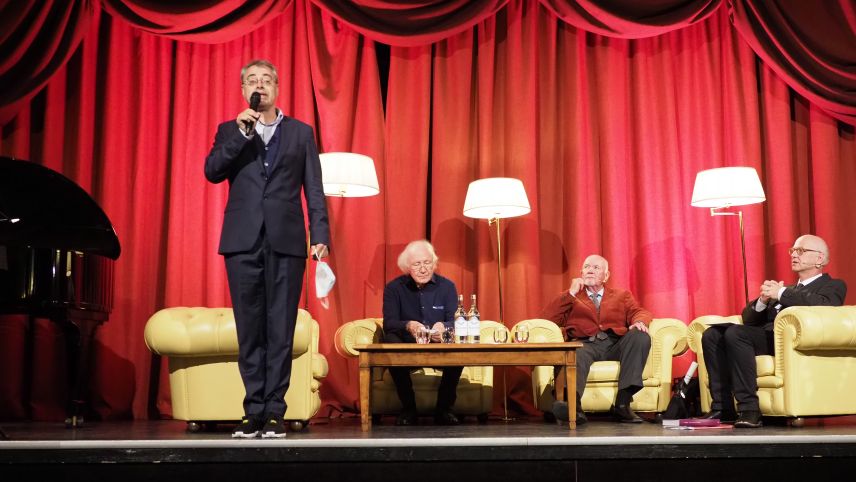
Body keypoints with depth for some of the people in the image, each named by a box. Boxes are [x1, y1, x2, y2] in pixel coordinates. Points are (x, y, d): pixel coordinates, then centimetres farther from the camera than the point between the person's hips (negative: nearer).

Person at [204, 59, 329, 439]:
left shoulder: (300, 132, 13)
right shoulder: (230, 131, 16)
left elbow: (313, 188, 7)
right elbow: (212, 171, 0)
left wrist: (320, 235, -3)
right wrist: (240, 133, -9)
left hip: (286, 241, -1)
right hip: (243, 241, 1)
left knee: (280, 330, -2)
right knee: (250, 330, 3)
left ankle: (274, 412, 4)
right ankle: (254, 411, 10)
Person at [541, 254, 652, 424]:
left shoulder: (621, 295, 33)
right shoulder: (571, 298, 29)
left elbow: (639, 312, 14)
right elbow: (546, 319, 13)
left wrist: (640, 321, -11)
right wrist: (571, 293, 10)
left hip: (616, 345, 2)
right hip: (586, 344, -2)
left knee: (640, 337, -30)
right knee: (578, 354, -37)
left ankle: (622, 403, -34)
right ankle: (573, 405, -64)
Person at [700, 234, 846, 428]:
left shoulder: (833, 286, 13)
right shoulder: (789, 289, 32)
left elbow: (824, 304, -14)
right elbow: (748, 318, 23)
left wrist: (781, 293, -10)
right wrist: (763, 300, 3)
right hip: (767, 334, 7)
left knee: (735, 333, -30)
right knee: (712, 334, -13)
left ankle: (749, 408, -29)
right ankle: (722, 407, -14)